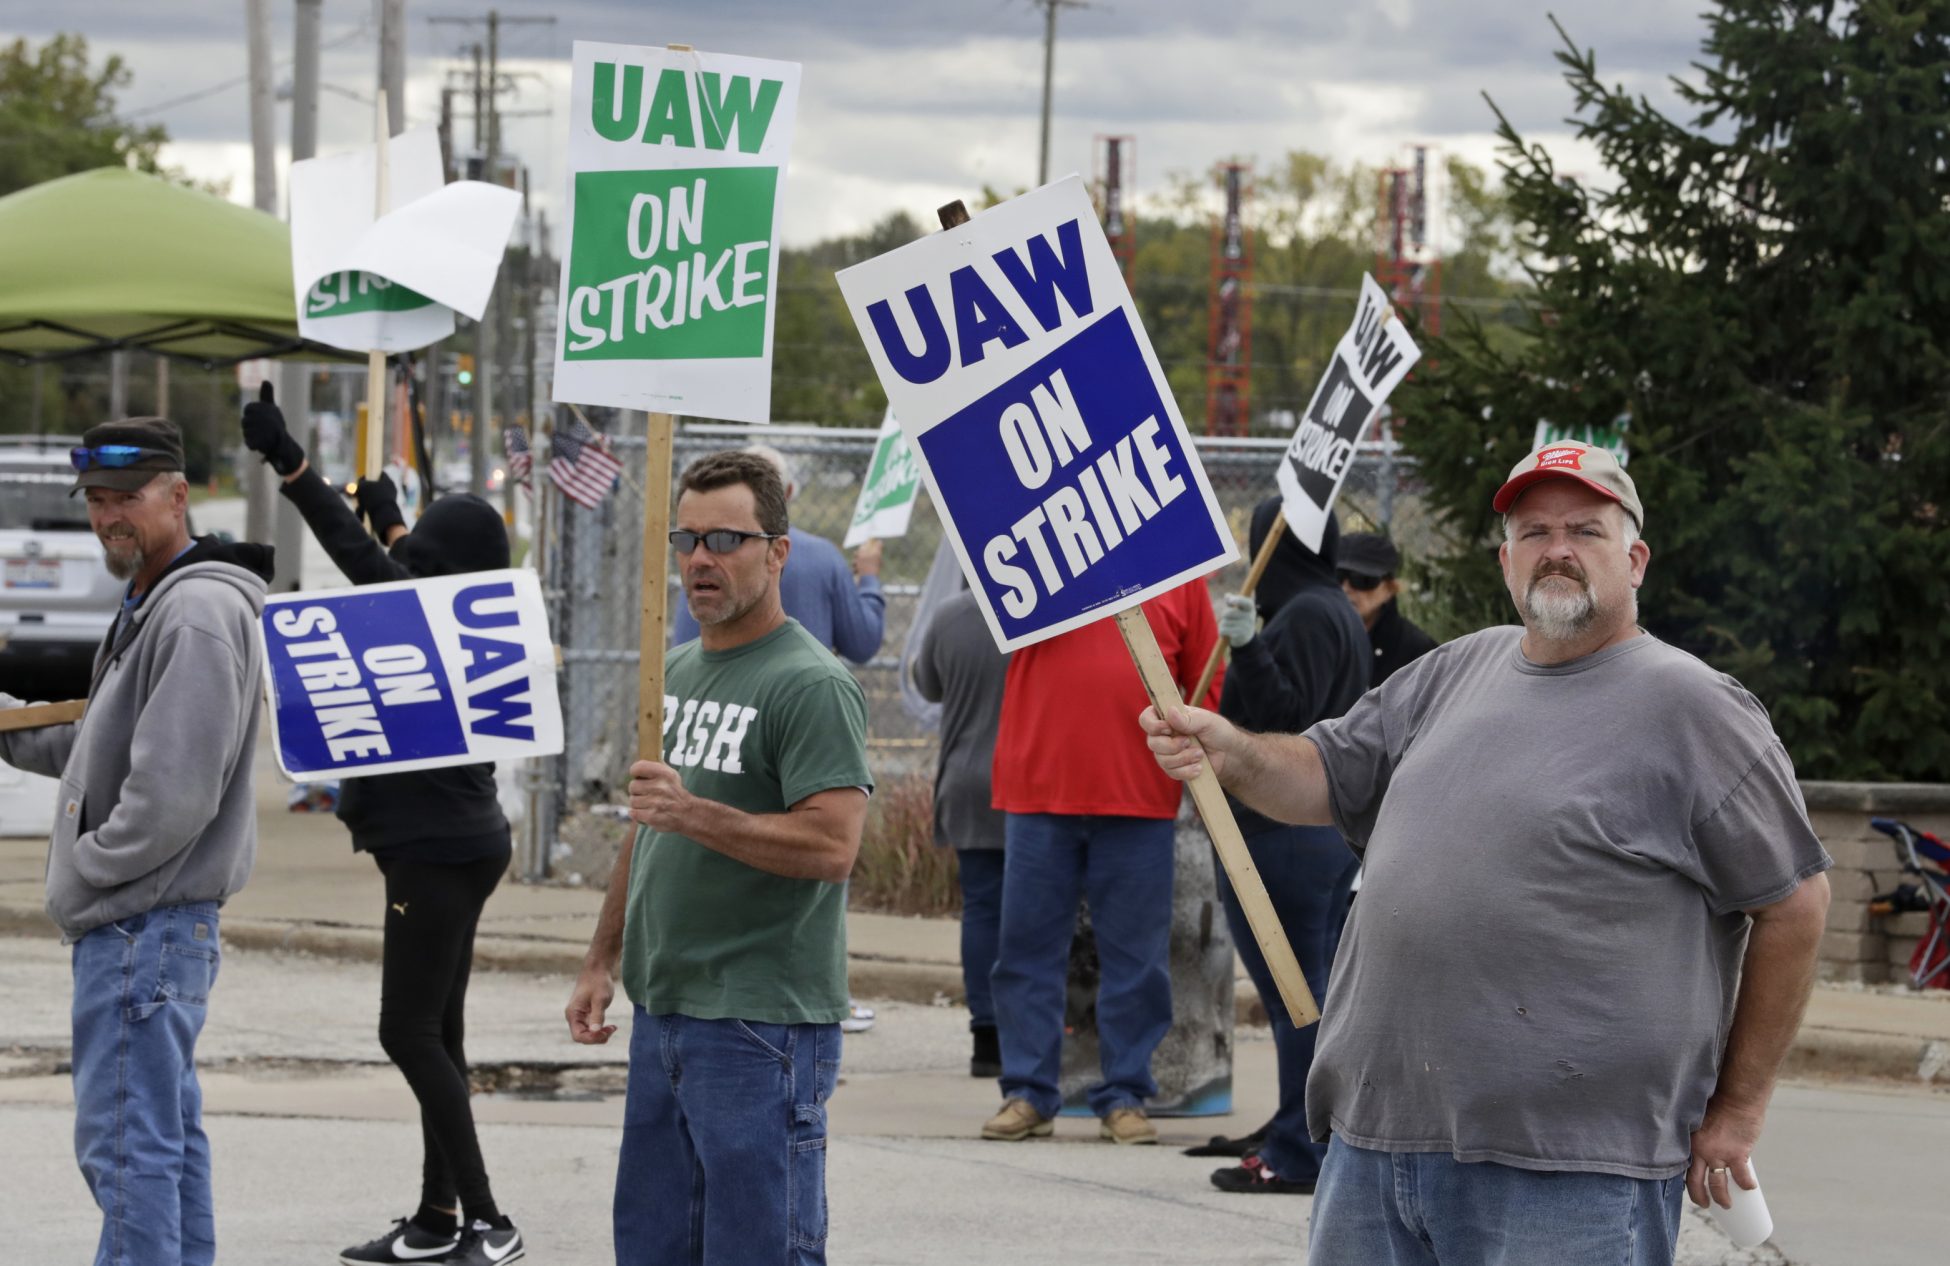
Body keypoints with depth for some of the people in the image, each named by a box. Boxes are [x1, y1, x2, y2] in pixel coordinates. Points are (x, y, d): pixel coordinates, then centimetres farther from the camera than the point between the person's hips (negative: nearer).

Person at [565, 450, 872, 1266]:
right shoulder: (677, 673, 16)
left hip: (762, 1023, -9)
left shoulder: (812, 686, -11)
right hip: (662, 1014, 9)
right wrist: (602, 961, 20)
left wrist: (694, 814, -29)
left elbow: (832, 844, -21)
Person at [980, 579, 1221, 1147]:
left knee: (1136, 952, 4)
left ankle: (1124, 1097, 13)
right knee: (1028, 947, 4)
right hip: (1039, 787, 0)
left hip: (1139, 796, 0)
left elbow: (1209, 688, 9)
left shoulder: (1178, 569, 6)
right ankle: (1028, 1094, 13)